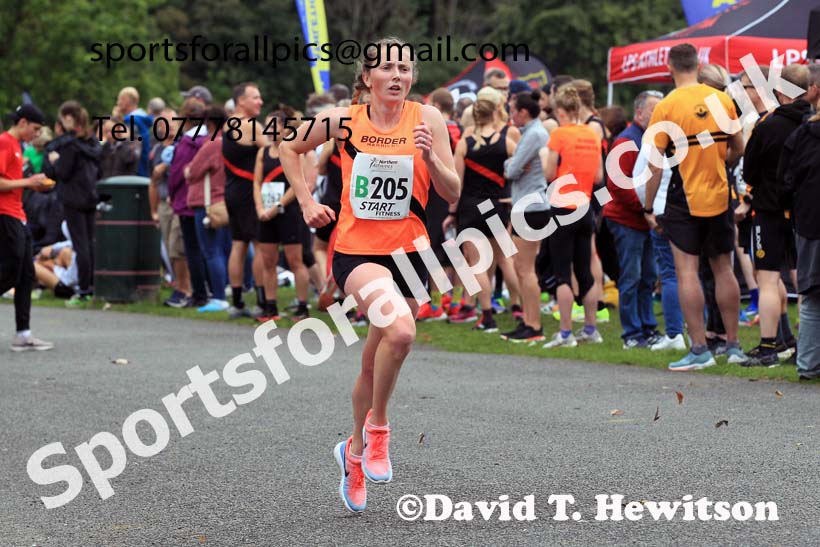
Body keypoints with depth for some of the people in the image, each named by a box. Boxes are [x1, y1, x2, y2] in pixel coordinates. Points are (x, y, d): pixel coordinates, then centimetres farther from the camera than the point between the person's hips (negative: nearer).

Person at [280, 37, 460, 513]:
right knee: (400, 329, -30)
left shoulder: (427, 119, -2)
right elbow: (290, 149, 15)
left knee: (376, 363, 11)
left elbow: (453, 194, -3)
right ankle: (377, 426, -7)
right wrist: (307, 202, 6)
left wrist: (430, 157, -19)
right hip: (356, 249, -2)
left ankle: (355, 450, 36)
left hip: (408, 251, 3)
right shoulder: (343, 120, -3)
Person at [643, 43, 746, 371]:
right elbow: (737, 150, 10)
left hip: (684, 200, -4)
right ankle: (733, 346, 18)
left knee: (687, 272, -2)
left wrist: (648, 209, -4)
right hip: (719, 197, 4)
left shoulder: (666, 107, -10)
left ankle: (699, 349, -6)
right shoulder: (723, 100, 2)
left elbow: (655, 165, -11)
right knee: (723, 269, 13)